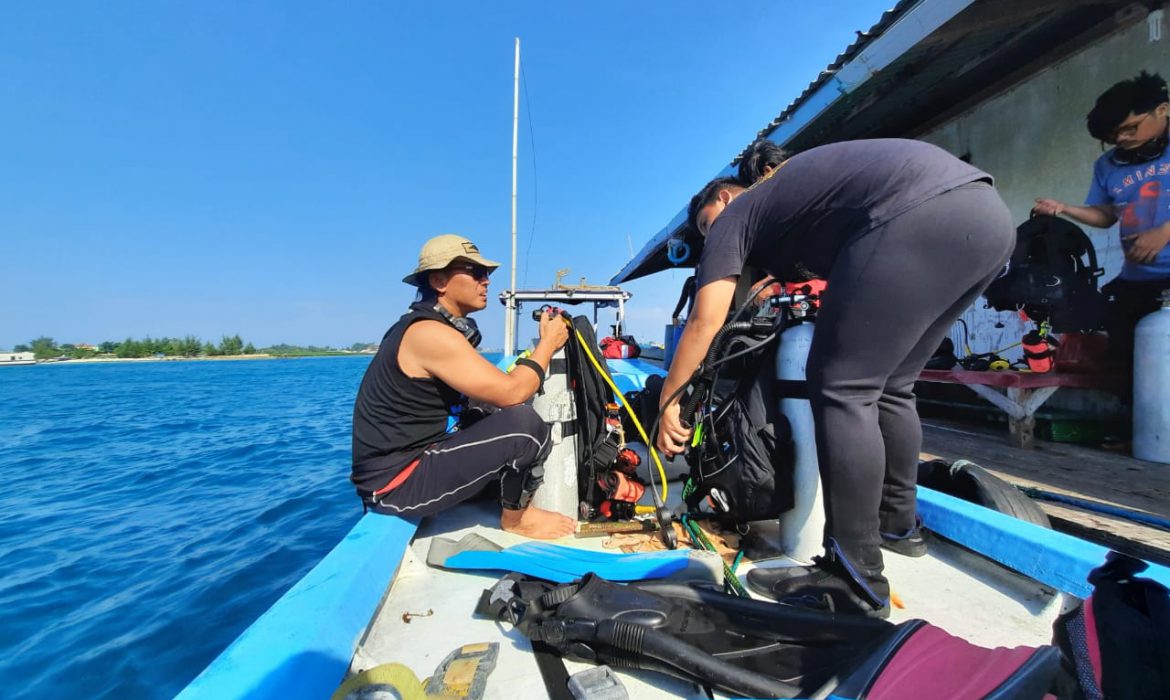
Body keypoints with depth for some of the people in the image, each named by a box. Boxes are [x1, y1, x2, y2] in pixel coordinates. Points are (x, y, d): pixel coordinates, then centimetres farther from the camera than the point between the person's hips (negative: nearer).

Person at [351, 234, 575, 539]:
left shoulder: (438, 327, 11)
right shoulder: (430, 333, -21)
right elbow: (510, 393, -24)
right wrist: (549, 342, -10)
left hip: (416, 455, 10)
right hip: (398, 481, -10)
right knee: (525, 424, -23)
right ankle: (516, 517, 2)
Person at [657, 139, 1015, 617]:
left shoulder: (733, 218, 12)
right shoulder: (787, 196, 34)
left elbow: (704, 322, 3)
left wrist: (667, 400, 8)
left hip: (922, 214, -10)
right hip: (987, 211, 10)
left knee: (841, 388, -8)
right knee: (890, 387, 18)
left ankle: (857, 585, -3)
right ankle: (898, 520, 33)